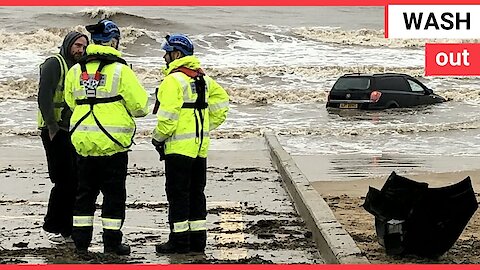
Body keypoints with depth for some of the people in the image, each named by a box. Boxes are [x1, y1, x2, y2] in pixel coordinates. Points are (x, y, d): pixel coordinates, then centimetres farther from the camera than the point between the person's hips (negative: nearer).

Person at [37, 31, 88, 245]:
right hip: (55, 132, -9)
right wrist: (52, 126, -21)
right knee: (64, 181, -9)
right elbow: (44, 97, -17)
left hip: (72, 131, 9)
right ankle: (51, 226, 4)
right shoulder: (54, 64, -8)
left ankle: (67, 229, 16)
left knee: (75, 181, 8)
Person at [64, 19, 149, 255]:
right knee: (114, 194, 6)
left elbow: (70, 103, 14)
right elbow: (141, 106, -8)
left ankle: (81, 241, 14)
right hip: (112, 142, -4)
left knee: (84, 193, 13)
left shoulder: (75, 71, 5)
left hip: (83, 142, 4)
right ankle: (112, 243, 8)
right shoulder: (120, 70, -10)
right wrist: (123, 107, 13)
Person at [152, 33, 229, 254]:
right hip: (200, 145, 8)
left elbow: (168, 115, -19)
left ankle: (179, 241, -1)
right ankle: (198, 239, 17)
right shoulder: (203, 79, 13)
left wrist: (158, 137, -6)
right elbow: (221, 101, 17)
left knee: (178, 194, -2)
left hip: (179, 147, -8)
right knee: (196, 193, 13)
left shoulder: (173, 80, -14)